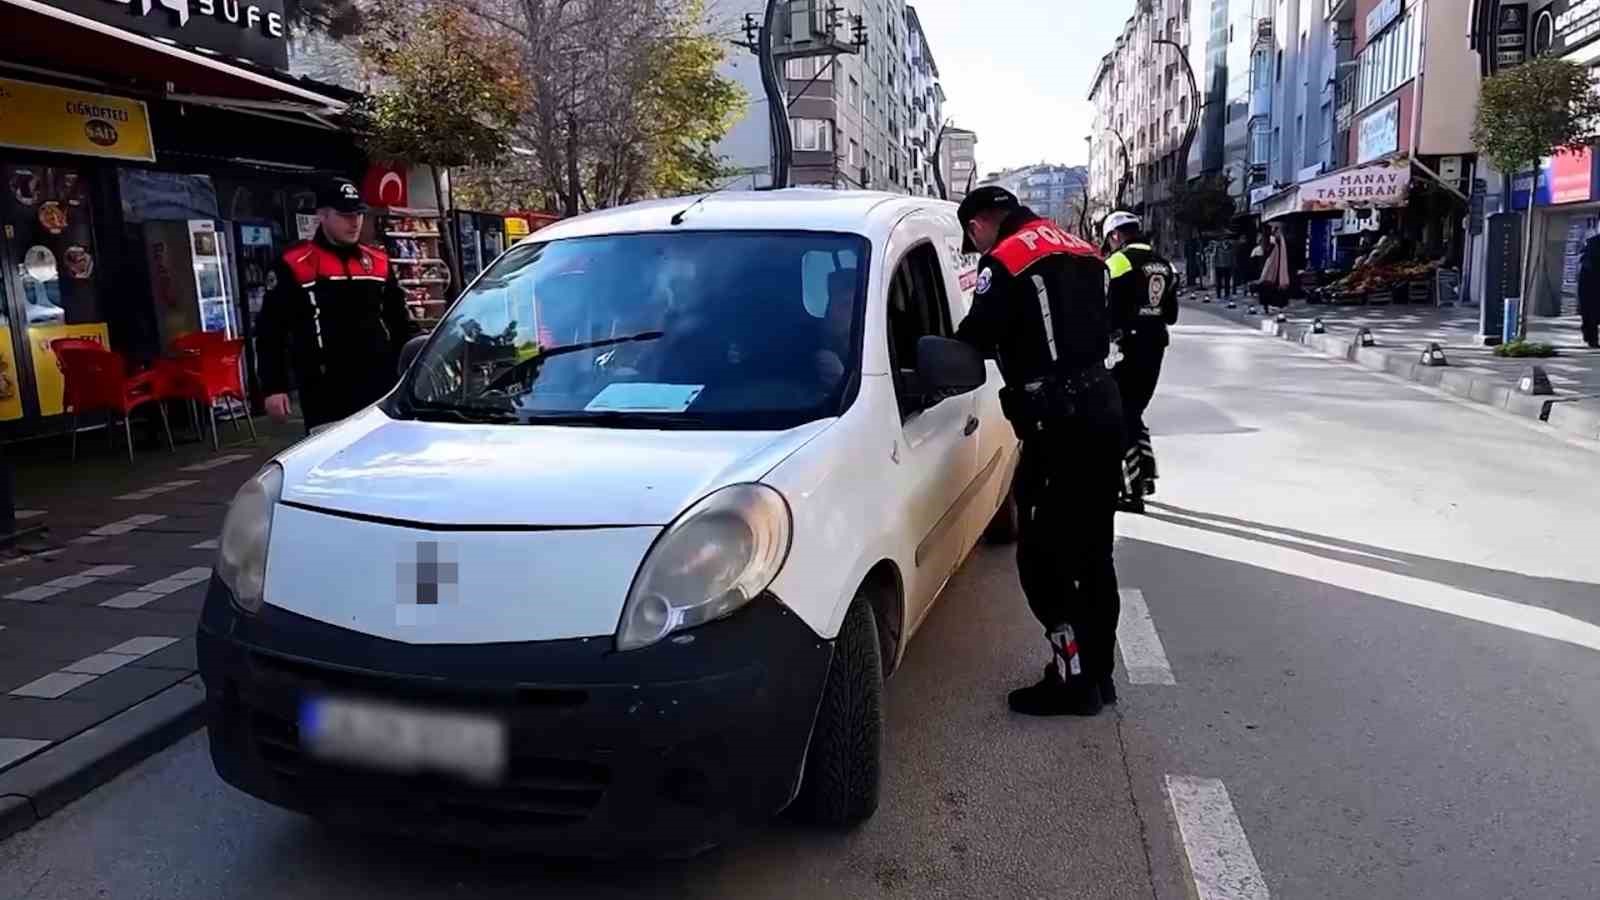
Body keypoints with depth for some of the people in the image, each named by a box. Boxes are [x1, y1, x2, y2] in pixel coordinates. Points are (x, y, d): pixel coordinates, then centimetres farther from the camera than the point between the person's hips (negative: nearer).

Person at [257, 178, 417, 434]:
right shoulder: (294, 265, -2)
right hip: (327, 397, -5)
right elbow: (270, 331, -2)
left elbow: (400, 320, 20)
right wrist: (274, 388, -8)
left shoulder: (378, 261, 12)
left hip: (381, 389, 5)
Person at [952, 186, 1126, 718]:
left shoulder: (1004, 261, -7)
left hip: (1060, 424, -9)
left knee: (1043, 557, 0)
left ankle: (1074, 679, 5)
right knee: (1092, 552, 14)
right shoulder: (1080, 251, 17)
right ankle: (1098, 673, 24)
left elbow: (976, 341, -6)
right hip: (1102, 409, 9)